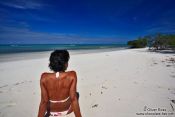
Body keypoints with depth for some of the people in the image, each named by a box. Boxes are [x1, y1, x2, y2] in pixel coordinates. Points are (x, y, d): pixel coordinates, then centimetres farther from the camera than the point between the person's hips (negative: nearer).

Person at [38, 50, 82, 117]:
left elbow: (44, 101, -21)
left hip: (51, 111, 2)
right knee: (76, 94, 31)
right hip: (66, 110, -2)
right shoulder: (72, 76, -30)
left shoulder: (44, 77, -26)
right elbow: (73, 99, -26)